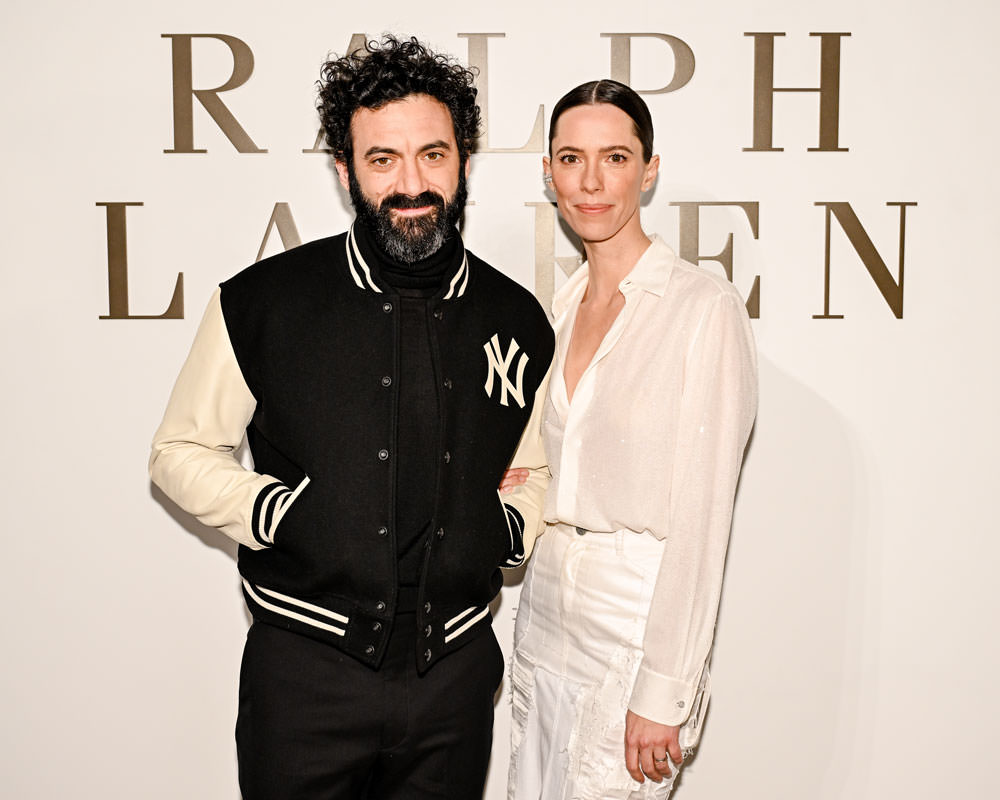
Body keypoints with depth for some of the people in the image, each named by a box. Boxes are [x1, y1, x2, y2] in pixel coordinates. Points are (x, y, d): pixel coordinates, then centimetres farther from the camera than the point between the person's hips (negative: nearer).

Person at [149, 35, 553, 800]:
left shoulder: (519, 321, 3)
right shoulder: (263, 302, -6)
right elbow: (181, 452, 3)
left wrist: (511, 527, -2)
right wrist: (276, 512, -12)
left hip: (456, 671, 3)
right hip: (306, 671, -2)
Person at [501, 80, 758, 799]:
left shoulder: (705, 306, -13)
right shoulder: (561, 306, 8)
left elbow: (699, 518, -15)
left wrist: (662, 696, -15)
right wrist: (513, 486, -1)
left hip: (637, 628, -6)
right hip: (547, 616, 7)